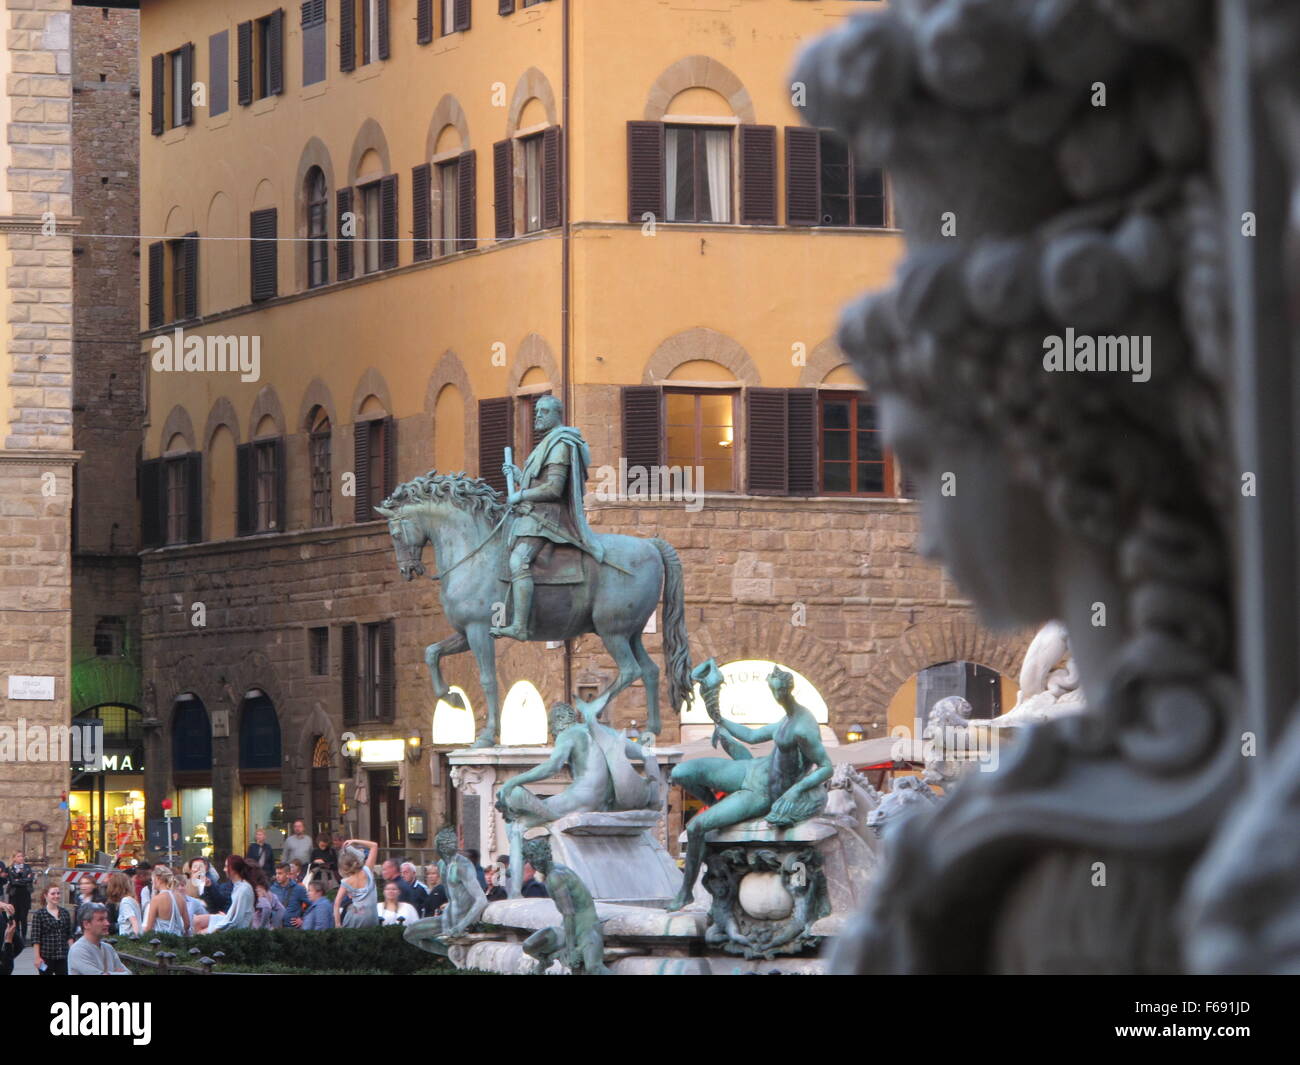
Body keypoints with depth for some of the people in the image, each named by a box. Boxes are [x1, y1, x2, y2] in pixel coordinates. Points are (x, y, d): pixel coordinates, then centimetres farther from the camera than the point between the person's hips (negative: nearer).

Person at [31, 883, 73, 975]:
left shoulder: (65, 913, 8)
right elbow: (35, 938, -9)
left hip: (62, 957, 4)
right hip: (46, 957, -4)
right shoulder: (39, 914, -6)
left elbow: (69, 936, 12)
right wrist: (37, 957, -14)